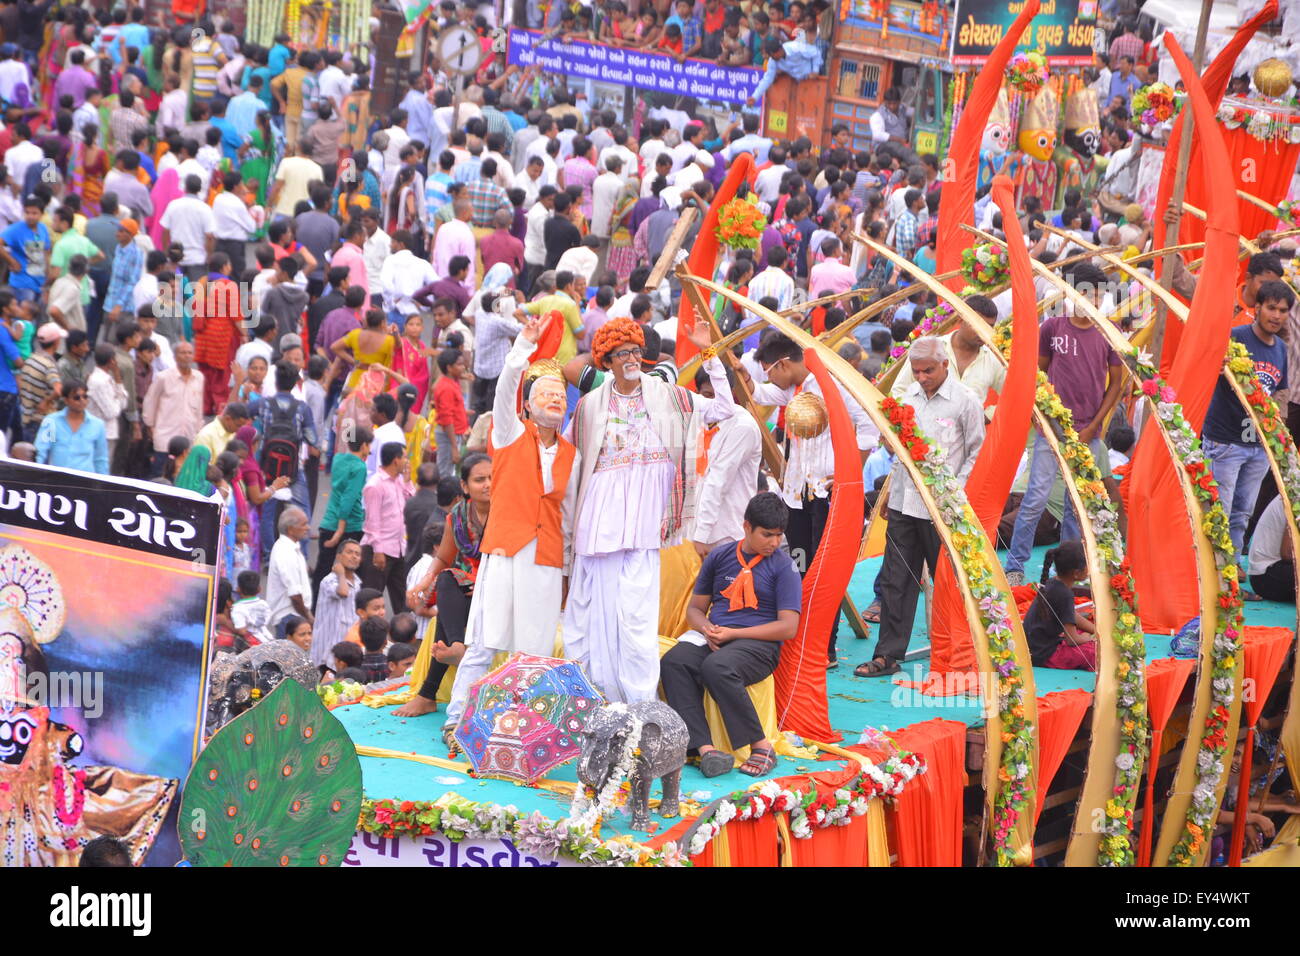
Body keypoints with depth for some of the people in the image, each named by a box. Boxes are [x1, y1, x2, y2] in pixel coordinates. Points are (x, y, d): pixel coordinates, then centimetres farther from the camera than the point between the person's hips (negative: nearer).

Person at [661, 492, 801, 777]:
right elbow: (695, 607, 21)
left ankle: (761, 746, -27)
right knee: (673, 663, -28)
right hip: (713, 638, 4)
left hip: (758, 642, -4)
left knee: (717, 667, -37)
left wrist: (733, 634, -12)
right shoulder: (721, 556, 14)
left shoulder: (783, 566, 2)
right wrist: (707, 630, -5)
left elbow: (788, 627, -5)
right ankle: (705, 748, -38)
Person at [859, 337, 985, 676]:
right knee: (895, 580, 5)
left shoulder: (965, 400, -6)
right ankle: (888, 655, 9)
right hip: (904, 502, 5)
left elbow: (977, 453, -4)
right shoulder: (910, 395, 10)